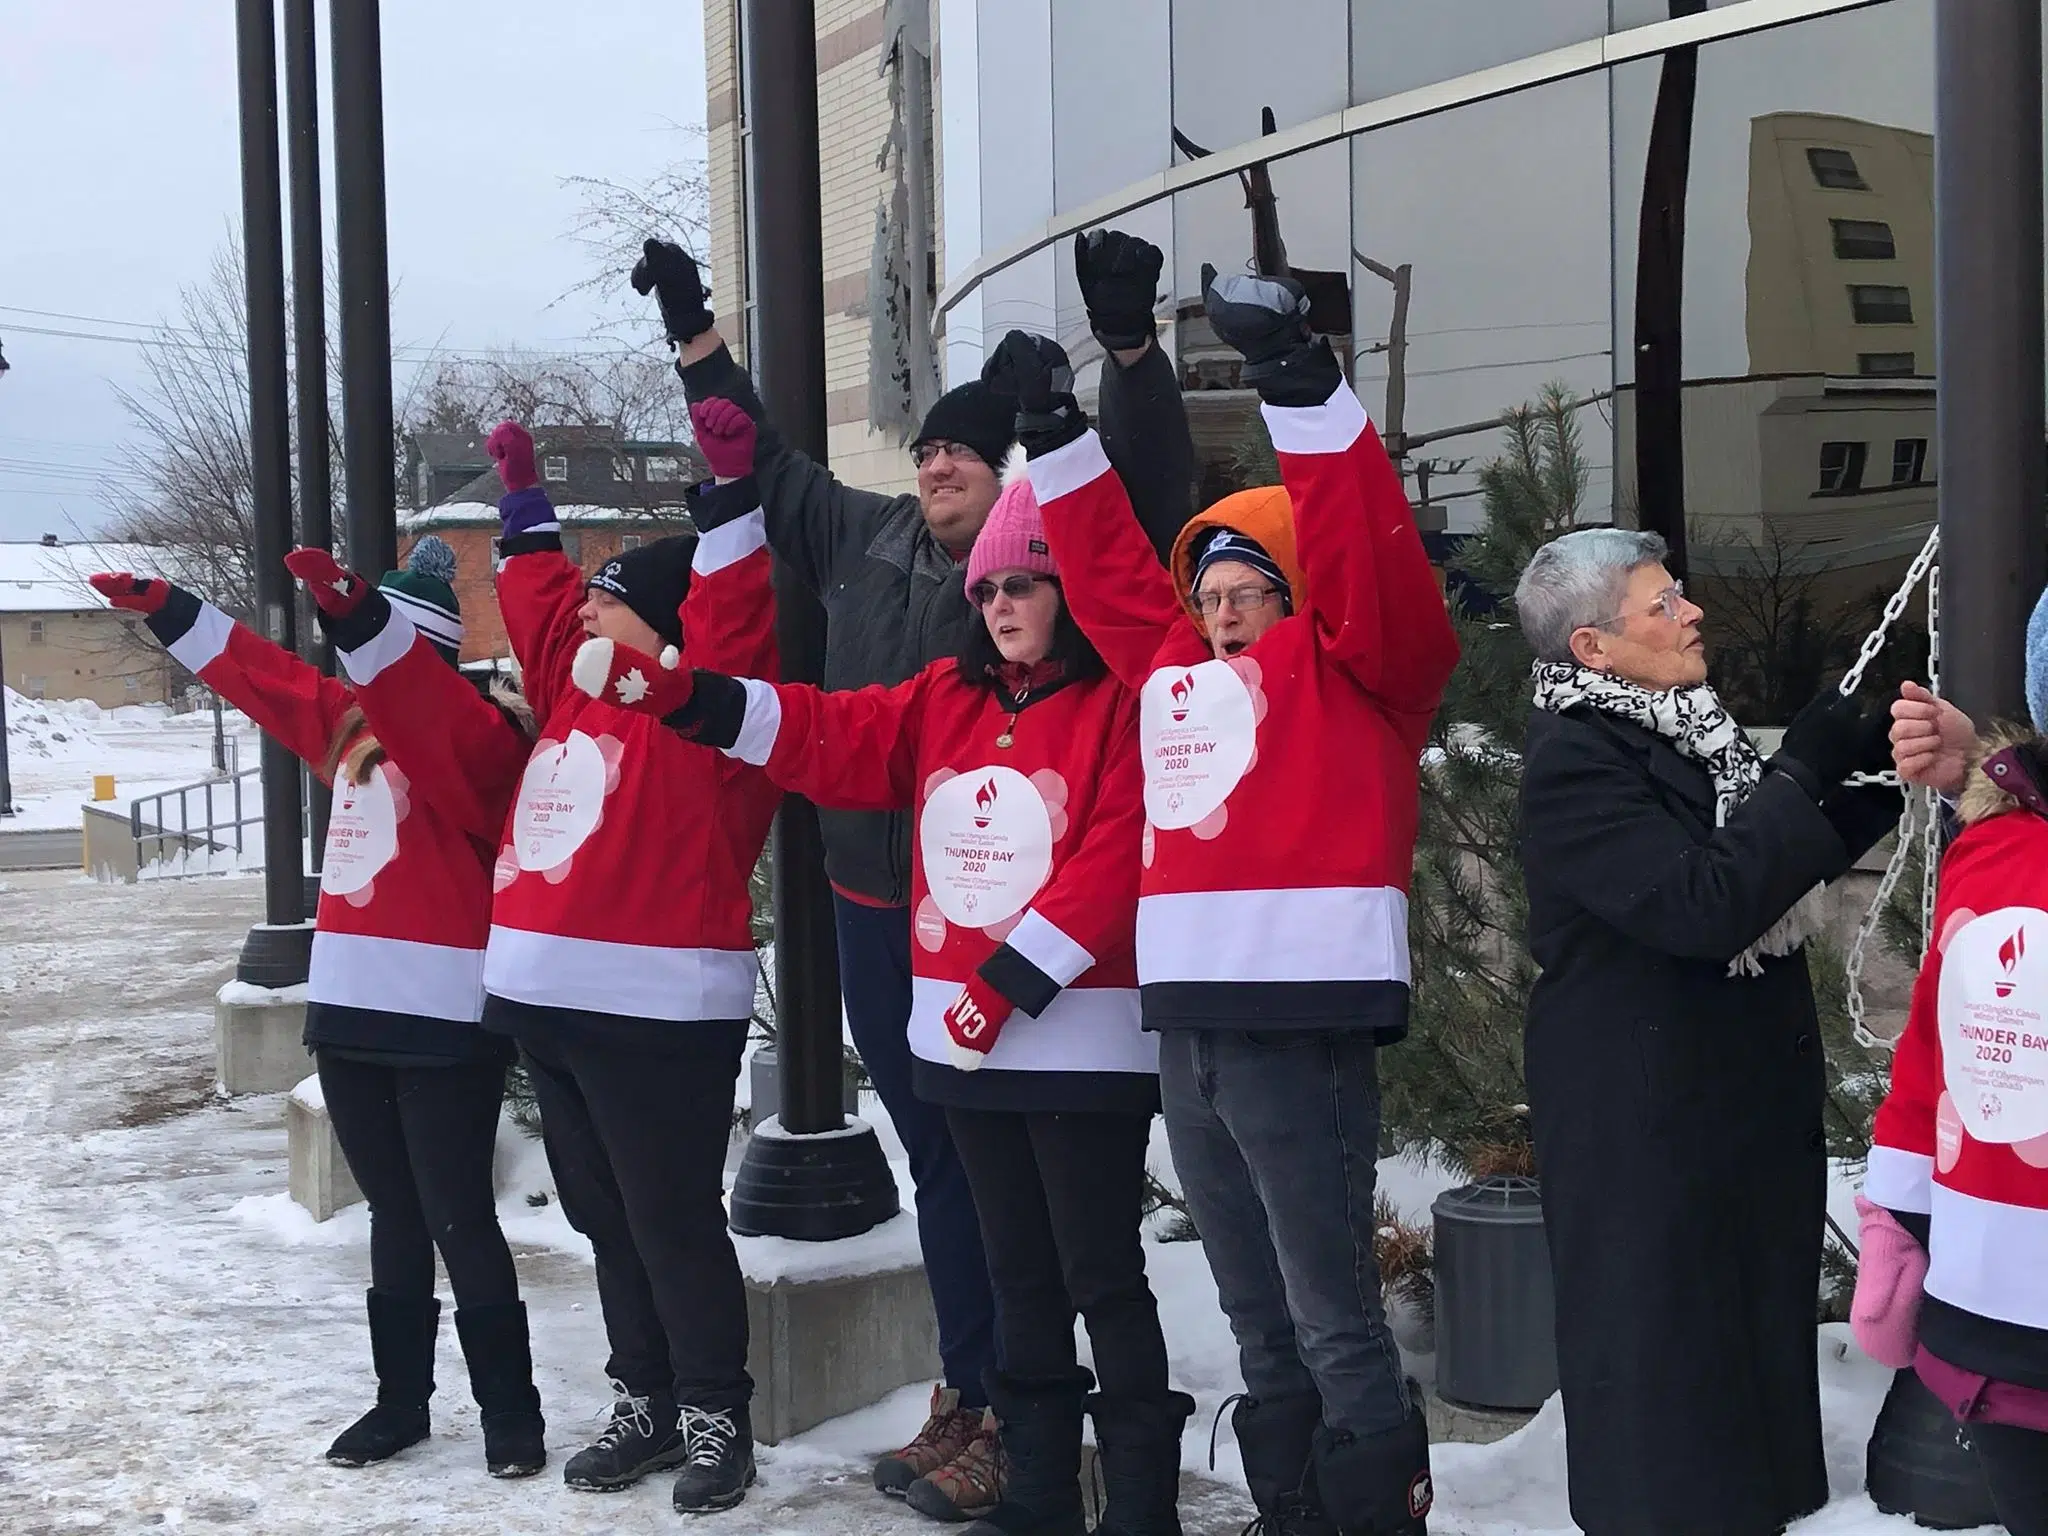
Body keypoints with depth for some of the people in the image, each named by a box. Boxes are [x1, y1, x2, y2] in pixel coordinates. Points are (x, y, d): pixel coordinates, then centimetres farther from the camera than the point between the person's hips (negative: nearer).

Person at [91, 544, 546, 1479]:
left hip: (444, 1020, -8)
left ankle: (509, 1413, 7)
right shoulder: (347, 720, 13)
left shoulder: (471, 737, -11)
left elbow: (425, 706, -32)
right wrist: (162, 609, 24)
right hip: (349, 1009, 8)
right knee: (394, 1215, 15)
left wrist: (356, 616, -46)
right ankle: (400, 1399, 24)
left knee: (458, 1219, -3)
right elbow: (259, 675, 23)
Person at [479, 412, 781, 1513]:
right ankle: (645, 1405, 25)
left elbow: (729, 613, -20)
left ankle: (717, 1420, 9)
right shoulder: (576, 689, 16)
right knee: (606, 1219, 15)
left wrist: (728, 496, -24)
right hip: (549, 1000, 9)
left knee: (673, 1222, -2)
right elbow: (540, 600, 29)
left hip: (657, 1008, -9)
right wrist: (523, 499, 33)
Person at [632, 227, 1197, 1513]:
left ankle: (1000, 1408, 8)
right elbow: (769, 464, 26)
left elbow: (1153, 483, -21)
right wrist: (696, 334, 28)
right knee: (938, 1157, 13)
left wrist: (1131, 344, -34)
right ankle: (970, 1397, 23)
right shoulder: (865, 539, 12)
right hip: (874, 903, 6)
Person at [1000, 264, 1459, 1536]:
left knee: (1332, 1316, -4)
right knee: (1259, 1322, 14)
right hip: (1188, 1017, 7)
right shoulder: (1176, 668, 19)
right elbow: (1110, 566, 29)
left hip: (1301, 1017, -7)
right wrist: (1055, 431, 27)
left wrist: (1297, 377, -19)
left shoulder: (1343, 663, 2)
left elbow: (1364, 548, -12)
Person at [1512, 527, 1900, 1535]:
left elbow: (1781, 866, 21)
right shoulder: (1574, 762, -19)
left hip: (1745, 1106, 9)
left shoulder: (1682, 731, 10)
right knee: (1666, 1369, 0)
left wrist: (1867, 769, 6)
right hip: (1652, 1134, -9)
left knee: (1753, 1340, 17)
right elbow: (1703, 907, -28)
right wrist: (1802, 775, -19)